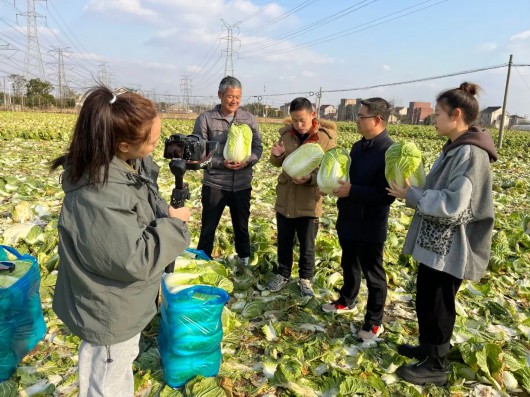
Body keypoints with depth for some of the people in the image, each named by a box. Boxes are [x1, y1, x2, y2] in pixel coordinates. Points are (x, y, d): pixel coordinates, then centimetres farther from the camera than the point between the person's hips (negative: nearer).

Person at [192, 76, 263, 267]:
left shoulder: (249, 119, 2)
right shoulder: (205, 119, -7)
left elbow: (258, 147, 4)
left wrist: (247, 161, -17)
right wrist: (221, 163, -20)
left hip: (242, 184, 3)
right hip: (214, 184, -2)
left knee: (241, 226, 19)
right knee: (208, 227, 10)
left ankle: (244, 259, 40)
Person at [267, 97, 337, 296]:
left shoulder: (327, 138, -12)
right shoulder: (286, 133, -1)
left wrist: (310, 178, -27)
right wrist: (276, 155, -14)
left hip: (309, 201, -3)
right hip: (285, 197, 3)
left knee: (307, 245, 11)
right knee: (284, 241, 16)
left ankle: (305, 278, 32)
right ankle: (283, 274, 36)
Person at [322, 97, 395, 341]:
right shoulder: (358, 147, 7)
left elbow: (387, 194, -25)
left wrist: (351, 191, -27)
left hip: (370, 227, -8)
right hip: (349, 220, 8)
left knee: (373, 274, 7)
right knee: (349, 265, 24)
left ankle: (374, 322, 23)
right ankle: (346, 301, 45)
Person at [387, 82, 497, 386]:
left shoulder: (470, 154, -22)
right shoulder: (455, 149, 8)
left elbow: (453, 207, -27)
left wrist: (411, 195, -18)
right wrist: (414, 189, 0)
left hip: (449, 249, -9)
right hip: (436, 243, 9)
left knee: (437, 306, 7)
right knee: (426, 300, 22)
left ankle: (436, 367, 26)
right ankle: (428, 349, 41)